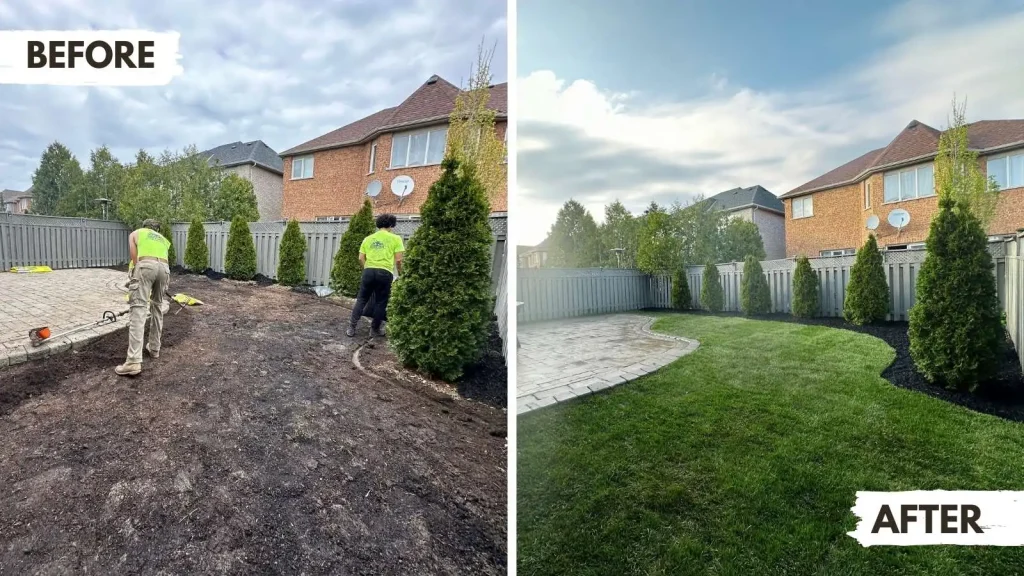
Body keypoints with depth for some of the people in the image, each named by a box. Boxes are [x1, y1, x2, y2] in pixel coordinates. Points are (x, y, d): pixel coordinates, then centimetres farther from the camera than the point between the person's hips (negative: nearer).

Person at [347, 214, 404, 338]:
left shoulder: (368, 238, 15)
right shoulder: (395, 238, 3)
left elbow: (361, 258, 11)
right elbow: (398, 260, -3)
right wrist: (400, 273, 12)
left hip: (368, 271, 3)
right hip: (385, 273, -3)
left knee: (361, 299, 12)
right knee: (381, 302, 9)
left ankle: (352, 327, 11)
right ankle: (375, 329, 18)